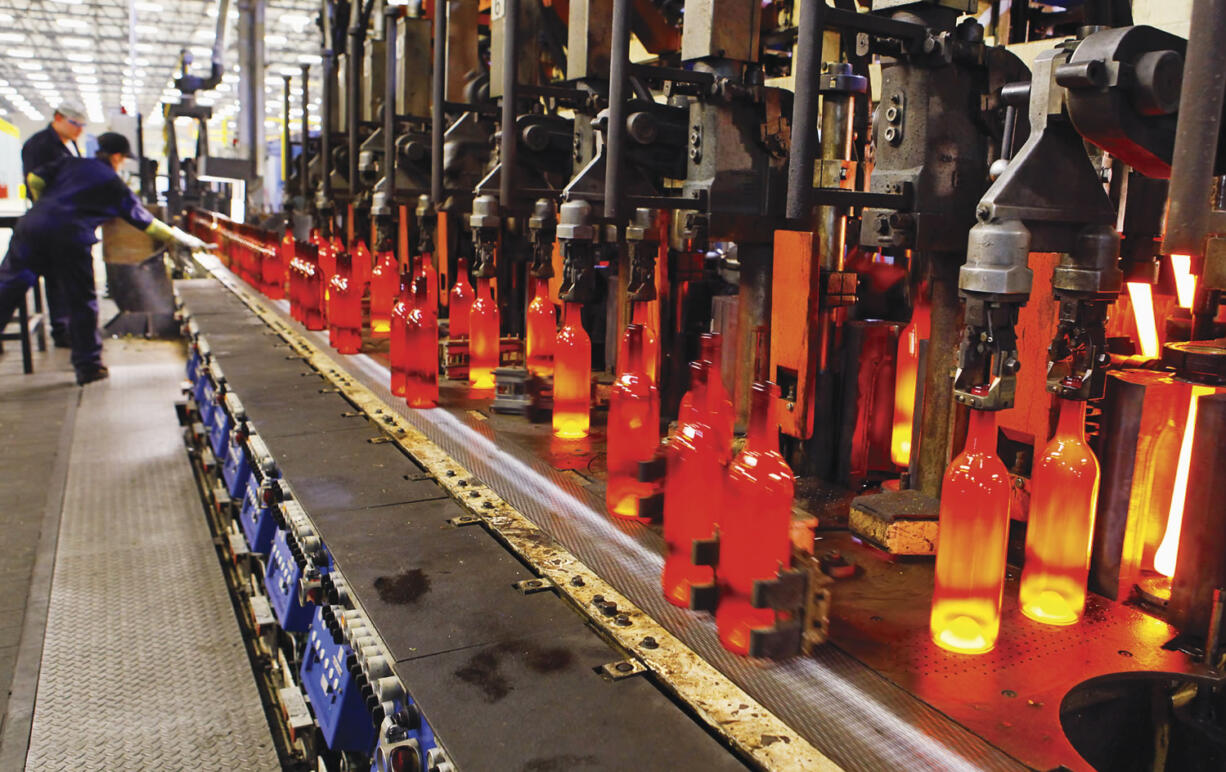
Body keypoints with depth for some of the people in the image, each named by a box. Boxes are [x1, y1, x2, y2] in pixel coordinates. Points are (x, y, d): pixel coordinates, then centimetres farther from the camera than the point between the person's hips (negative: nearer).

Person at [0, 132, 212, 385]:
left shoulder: (69, 163, 21)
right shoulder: (116, 187, 14)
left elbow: (34, 180, 13)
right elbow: (147, 222, 19)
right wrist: (185, 239, 29)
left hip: (33, 228, 3)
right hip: (72, 241, -3)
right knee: (82, 304, 8)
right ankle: (88, 366, 15)